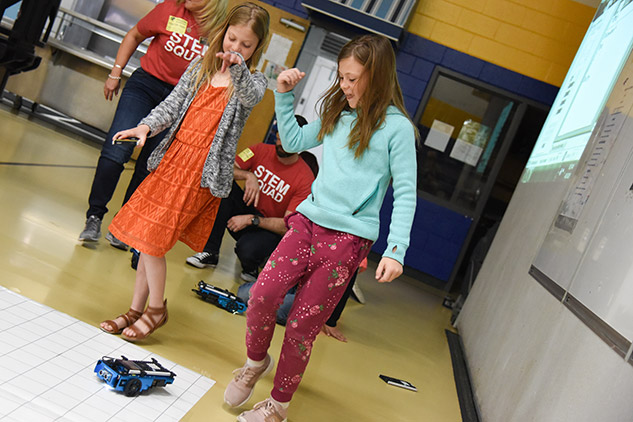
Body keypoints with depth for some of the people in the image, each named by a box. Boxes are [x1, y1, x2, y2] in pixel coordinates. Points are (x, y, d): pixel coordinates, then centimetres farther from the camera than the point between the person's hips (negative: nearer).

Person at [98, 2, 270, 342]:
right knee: (147, 238, 10)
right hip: (173, 157, 5)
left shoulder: (253, 81, -2)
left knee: (152, 238, -8)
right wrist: (146, 126, -9)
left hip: (203, 172, -5)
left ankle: (156, 308, 13)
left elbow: (249, 97, -26)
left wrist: (236, 67, -46)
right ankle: (136, 310, 24)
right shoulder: (199, 68, 10)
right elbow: (172, 104, 9)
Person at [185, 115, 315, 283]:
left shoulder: (305, 179, -15)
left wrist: (251, 219, -27)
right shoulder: (261, 150, -3)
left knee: (247, 250, -38)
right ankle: (210, 252, -18)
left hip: (270, 230, -4)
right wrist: (248, 175, -28)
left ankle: (252, 266, 3)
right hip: (246, 214, 4)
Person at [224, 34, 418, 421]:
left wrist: (395, 250, -14)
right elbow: (293, 142, 25)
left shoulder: (396, 128, -5)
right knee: (262, 295, -9)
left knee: (302, 325, -1)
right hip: (308, 220, 5)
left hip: (349, 237, -5)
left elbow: (405, 194, -7)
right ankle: (256, 362, 22)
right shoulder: (337, 116, 13)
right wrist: (284, 95, 15)